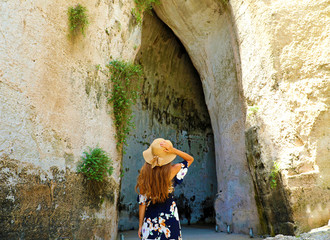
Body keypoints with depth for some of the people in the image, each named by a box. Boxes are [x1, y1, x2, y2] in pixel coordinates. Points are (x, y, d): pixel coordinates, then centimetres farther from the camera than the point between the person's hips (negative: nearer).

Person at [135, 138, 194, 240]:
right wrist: (173, 150, -12)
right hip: (169, 220, -2)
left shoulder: (144, 174, -8)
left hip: (149, 220, 2)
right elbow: (190, 159, 3)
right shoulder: (172, 171, -14)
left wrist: (140, 225, 8)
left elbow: (142, 202, -2)